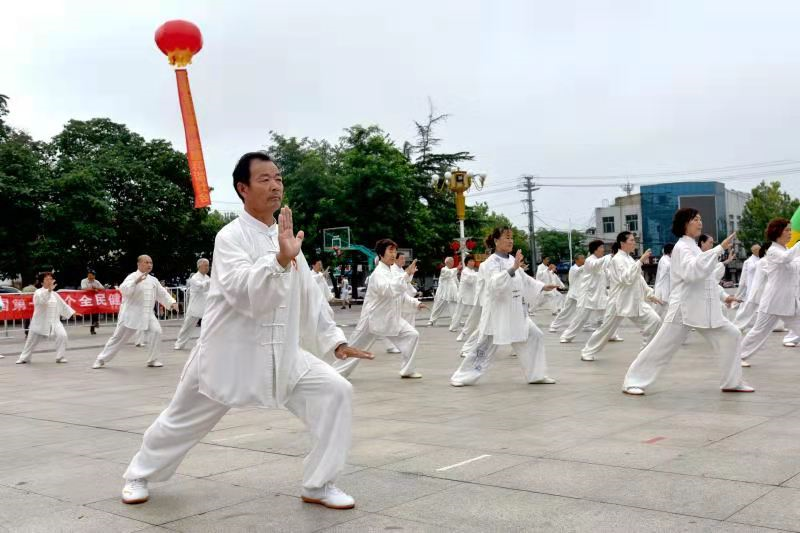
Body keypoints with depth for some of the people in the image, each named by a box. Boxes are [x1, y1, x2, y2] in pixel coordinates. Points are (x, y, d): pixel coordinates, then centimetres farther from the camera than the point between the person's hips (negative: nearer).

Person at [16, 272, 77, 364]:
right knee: (32, 340, 11)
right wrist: (49, 290, -47)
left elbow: (62, 304, 17)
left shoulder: (54, 294, 9)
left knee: (62, 336, -18)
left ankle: (60, 357, -5)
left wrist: (72, 313, 16)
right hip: (40, 321, -3)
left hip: (54, 321, 3)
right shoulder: (38, 292, -10)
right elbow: (42, 300, -33)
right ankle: (24, 358, 33)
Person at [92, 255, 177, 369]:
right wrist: (136, 282, -40)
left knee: (156, 331, -13)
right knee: (119, 337, 2)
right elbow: (123, 289, -28)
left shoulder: (153, 280, 10)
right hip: (130, 314, -5)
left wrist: (172, 302, 0)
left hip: (147, 314, 5)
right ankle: (101, 359, 18)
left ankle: (152, 360, 1)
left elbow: (162, 294, 14)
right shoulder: (133, 276, -11)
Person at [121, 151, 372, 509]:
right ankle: (139, 474, 40)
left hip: (281, 353, 5)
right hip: (229, 352, -5)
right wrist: (280, 260, -44)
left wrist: (335, 340, 9)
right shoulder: (231, 236, -14)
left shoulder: (286, 237, 7)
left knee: (334, 392, -9)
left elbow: (309, 296, 13)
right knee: (182, 421, 10)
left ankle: (318, 486, 4)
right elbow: (244, 291, -31)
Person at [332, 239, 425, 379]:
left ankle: (407, 370, 9)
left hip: (390, 318, 8)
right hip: (373, 318, -8)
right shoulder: (378, 273, -20)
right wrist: (406, 274, -42)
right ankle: (335, 372, 18)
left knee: (412, 335, -1)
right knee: (356, 348, 1)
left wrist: (415, 303, 5)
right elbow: (388, 290, -40)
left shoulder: (391, 272, 10)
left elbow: (401, 294, 18)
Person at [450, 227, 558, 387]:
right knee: (485, 346, -2)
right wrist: (513, 269, -38)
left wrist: (543, 287, 19)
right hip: (497, 311, -7)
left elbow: (524, 280, 23)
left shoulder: (512, 260, 9)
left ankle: (536, 375, 17)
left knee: (535, 337, 6)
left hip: (515, 312, 7)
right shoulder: (492, 262, -14)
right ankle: (462, 377, 12)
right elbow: (495, 284, -31)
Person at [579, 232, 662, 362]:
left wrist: (650, 295, 14)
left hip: (635, 301, 8)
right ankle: (588, 352, 19)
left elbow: (639, 280, 19)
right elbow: (627, 278, -26)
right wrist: (640, 261, -28)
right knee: (607, 328, 1)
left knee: (654, 321, -4)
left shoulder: (629, 258, 13)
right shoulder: (617, 259, -13)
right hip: (619, 301, -8)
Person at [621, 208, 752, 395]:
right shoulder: (682, 247, -12)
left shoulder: (693, 247, 18)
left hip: (703, 308, 9)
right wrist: (720, 248, -32)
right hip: (684, 308, -9)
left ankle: (732, 382, 14)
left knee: (730, 335, 5)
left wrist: (723, 296, 21)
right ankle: (633, 381, 3)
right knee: (661, 347, -6)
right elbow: (693, 271, -31)